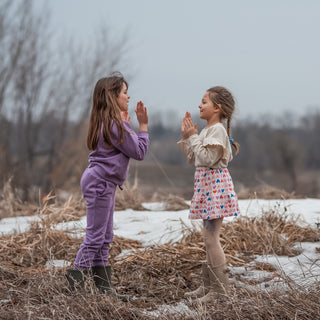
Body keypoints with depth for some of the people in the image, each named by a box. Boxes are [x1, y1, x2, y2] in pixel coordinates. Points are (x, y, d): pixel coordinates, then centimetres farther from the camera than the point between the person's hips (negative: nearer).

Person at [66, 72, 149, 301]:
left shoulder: (106, 122, 13)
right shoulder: (115, 125, -17)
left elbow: (124, 143, 20)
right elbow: (139, 152, -12)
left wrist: (125, 121, 19)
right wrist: (143, 125, -3)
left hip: (104, 184, 11)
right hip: (100, 184, -11)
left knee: (105, 237, 12)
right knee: (95, 237, -7)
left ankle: (104, 288, 16)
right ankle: (74, 285, -3)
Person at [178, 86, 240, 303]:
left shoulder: (217, 130, -13)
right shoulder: (208, 130, 17)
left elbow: (208, 158, -21)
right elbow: (193, 158, 19)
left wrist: (194, 137, -14)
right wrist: (187, 137, 10)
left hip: (215, 184, -10)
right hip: (206, 185, 10)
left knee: (211, 237, -10)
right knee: (210, 237, 13)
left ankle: (220, 288, -5)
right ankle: (208, 285, 19)